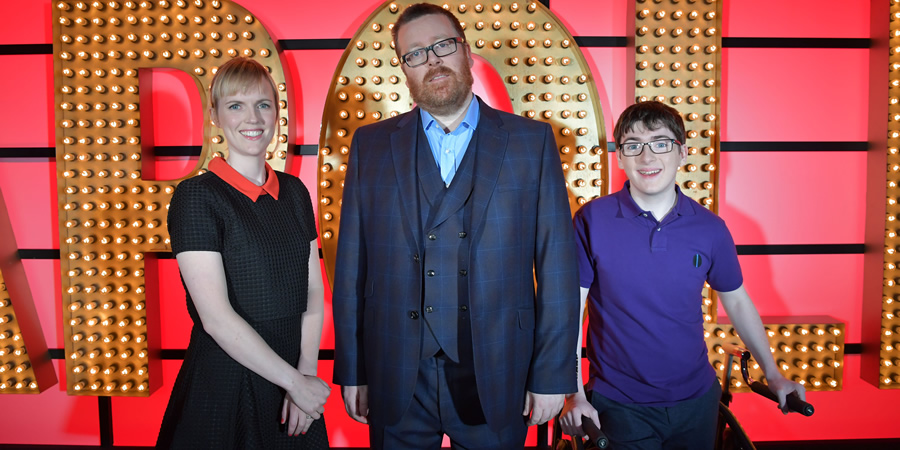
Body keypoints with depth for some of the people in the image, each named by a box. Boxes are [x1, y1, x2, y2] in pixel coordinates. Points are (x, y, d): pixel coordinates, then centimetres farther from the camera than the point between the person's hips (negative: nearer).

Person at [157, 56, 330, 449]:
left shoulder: (294, 192, 4)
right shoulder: (196, 196, -12)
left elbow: (313, 290, 2)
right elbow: (217, 318, -17)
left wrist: (306, 373, -10)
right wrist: (294, 381, -13)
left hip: (293, 381, 5)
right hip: (223, 385, -4)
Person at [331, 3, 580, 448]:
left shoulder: (531, 140, 0)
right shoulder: (371, 144, 4)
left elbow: (556, 264, -2)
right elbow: (351, 265, 3)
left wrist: (552, 375, -4)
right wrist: (351, 372, 1)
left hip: (495, 380, 0)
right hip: (396, 383, 1)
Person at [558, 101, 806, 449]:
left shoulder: (710, 228, -4)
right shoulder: (592, 220, -12)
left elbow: (737, 301, 10)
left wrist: (773, 374, 13)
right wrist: (574, 395, -17)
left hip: (696, 400, 3)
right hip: (618, 405, -3)